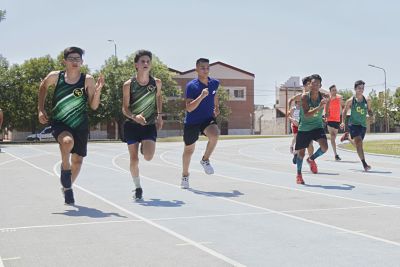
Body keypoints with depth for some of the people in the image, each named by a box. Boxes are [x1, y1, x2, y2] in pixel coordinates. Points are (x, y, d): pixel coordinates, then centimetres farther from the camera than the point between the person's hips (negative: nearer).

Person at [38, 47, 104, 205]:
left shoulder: (87, 80, -11)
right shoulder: (55, 76, -9)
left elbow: (94, 106, -7)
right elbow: (43, 87, 13)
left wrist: (97, 91, -24)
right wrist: (41, 109, 6)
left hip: (80, 126, 2)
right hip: (59, 123, -2)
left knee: (78, 159, 12)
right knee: (67, 141, -34)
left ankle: (67, 187, 39)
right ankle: (65, 169, -6)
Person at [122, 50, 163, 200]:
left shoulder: (156, 82, -5)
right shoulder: (129, 84, -11)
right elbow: (125, 108, -10)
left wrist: (159, 115, 13)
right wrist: (134, 117, -29)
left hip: (150, 125, 1)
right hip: (132, 125, -1)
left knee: (148, 157, -16)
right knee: (133, 159, 0)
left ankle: (144, 147, 23)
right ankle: (138, 188, 20)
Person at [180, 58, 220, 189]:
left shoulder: (214, 83, -2)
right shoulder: (191, 86, -18)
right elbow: (189, 108, -25)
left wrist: (217, 108, 13)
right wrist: (201, 96, -35)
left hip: (208, 119, 3)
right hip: (192, 122, -2)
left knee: (215, 134, -31)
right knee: (189, 150, 11)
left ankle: (205, 160, -6)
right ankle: (185, 176, 36)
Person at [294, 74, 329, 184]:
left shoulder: (323, 96, -11)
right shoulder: (305, 96, -20)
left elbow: (328, 97, 16)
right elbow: (306, 114, -31)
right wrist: (319, 107, -42)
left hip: (317, 126, 2)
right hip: (304, 128, -2)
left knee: (324, 147, -20)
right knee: (301, 152, 7)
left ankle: (311, 159, 12)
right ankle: (299, 174, 30)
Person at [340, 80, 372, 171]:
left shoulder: (367, 100, 1)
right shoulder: (350, 101, -6)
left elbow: (369, 110, 13)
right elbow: (345, 110, 5)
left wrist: (371, 115, -9)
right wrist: (343, 122, -2)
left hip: (363, 125, 5)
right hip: (353, 124, -5)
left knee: (357, 144, 18)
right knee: (359, 143, -21)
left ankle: (348, 137, 52)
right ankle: (364, 164, -23)